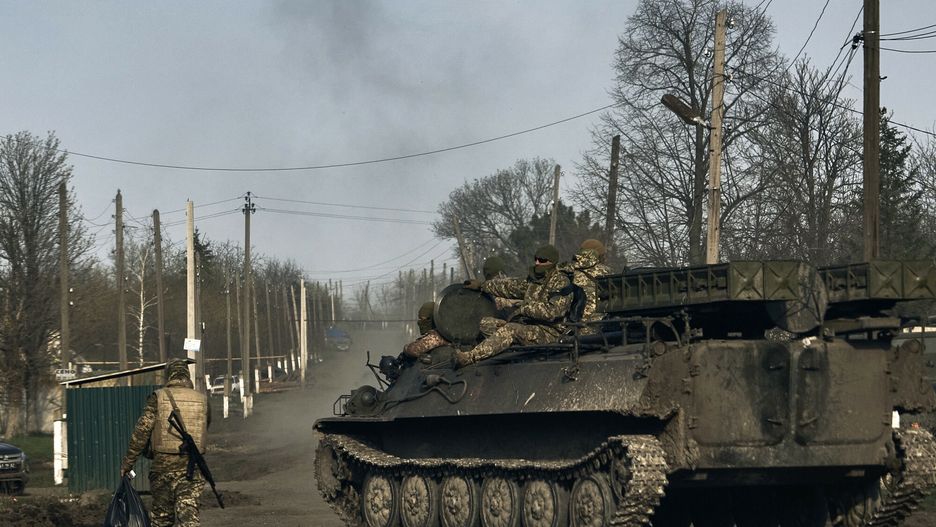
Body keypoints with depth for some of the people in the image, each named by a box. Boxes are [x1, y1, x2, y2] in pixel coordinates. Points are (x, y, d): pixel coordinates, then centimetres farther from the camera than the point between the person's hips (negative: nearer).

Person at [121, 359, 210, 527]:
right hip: (191, 466, 1)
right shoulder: (202, 400, 5)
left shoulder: (158, 397, -2)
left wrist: (127, 462, 0)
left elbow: (141, 431, -5)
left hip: (163, 464, -1)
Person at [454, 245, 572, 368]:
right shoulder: (534, 279, 15)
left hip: (549, 333, -9)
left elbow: (552, 312, -22)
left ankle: (470, 357, -44)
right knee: (485, 323, 1)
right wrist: (483, 285, 25)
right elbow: (512, 286, 26)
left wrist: (525, 308, -19)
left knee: (510, 330, -34)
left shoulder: (561, 284, -10)